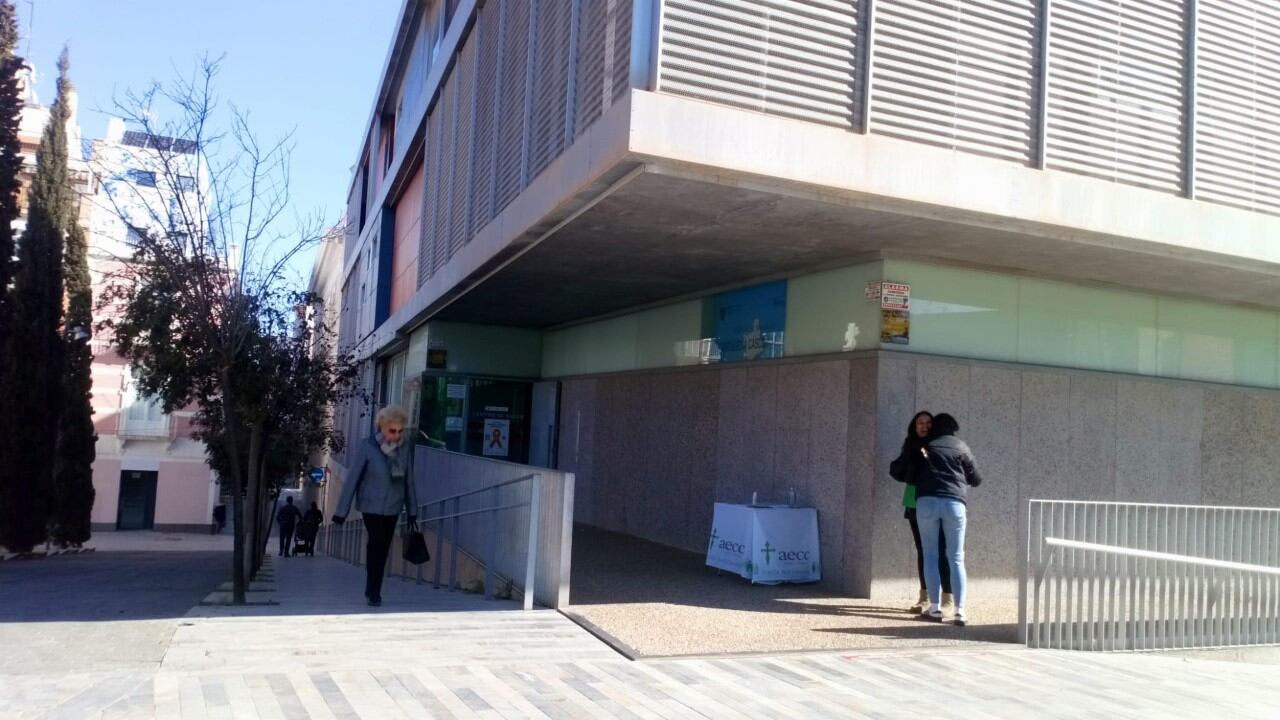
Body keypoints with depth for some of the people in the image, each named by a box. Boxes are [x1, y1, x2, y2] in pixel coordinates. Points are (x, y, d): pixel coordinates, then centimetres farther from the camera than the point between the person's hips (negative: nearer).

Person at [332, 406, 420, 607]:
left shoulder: (406, 448, -4)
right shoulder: (367, 448, -14)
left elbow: (409, 481, 5)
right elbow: (352, 479, -9)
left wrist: (412, 510, 9)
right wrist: (341, 511, -8)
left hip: (393, 507, 4)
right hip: (371, 506, -3)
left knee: (383, 549, 8)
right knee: (377, 543, -16)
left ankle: (373, 592, 21)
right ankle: (373, 592, -6)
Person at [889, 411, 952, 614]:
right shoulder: (910, 447, 10)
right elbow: (897, 471, 8)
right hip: (916, 504, 5)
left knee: (941, 551, -5)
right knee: (922, 550, 10)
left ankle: (947, 599, 0)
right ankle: (924, 596, 17)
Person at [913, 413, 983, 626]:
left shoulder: (925, 447, 13)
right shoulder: (961, 447, 12)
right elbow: (975, 479, 14)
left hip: (926, 501, 0)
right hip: (955, 503, 0)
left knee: (930, 556, 7)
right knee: (956, 558, 4)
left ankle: (934, 608, 3)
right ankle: (959, 611, -3)